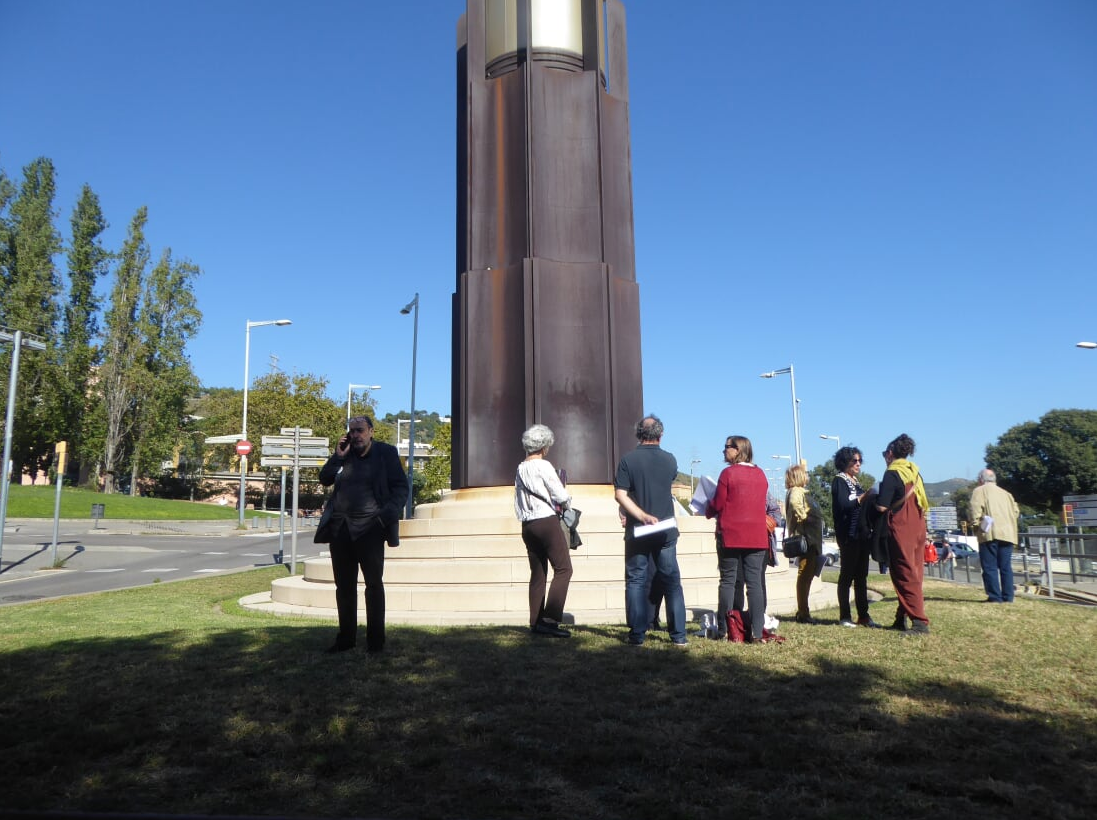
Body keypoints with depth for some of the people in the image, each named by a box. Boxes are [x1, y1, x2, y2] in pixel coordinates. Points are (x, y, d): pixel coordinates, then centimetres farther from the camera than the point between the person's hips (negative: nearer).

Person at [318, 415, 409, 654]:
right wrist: (338, 455, -1)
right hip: (341, 528, 4)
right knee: (344, 585, 10)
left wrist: (389, 514, -14)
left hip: (369, 529, -4)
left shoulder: (386, 453, 1)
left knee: (374, 583, 1)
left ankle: (375, 641, 9)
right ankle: (346, 638, 21)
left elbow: (401, 487, -1)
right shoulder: (345, 454, 12)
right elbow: (325, 479, 13)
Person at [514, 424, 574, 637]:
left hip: (528, 524, 8)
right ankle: (550, 620, -13)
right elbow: (561, 496, -12)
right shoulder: (543, 466, -10)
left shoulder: (520, 469, 12)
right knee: (563, 569, -5)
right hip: (547, 522, -8)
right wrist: (566, 503, 10)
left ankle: (536, 623, 12)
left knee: (537, 573, 11)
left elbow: (518, 503, 15)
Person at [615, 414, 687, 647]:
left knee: (636, 581, 6)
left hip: (637, 532, -1)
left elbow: (620, 494, -14)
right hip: (666, 530, 2)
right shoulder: (670, 460, 0)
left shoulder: (628, 460, -7)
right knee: (672, 582, 9)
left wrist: (642, 516, -15)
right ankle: (678, 635, 11)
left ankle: (637, 635, 6)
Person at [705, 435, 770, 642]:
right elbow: (761, 503, 16)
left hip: (730, 535, -4)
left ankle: (723, 629, 7)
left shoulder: (728, 473, -9)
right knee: (754, 582, 4)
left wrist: (708, 512, 13)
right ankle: (757, 632, 2)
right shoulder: (761, 474, 8)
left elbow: (717, 505, -8)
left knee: (728, 581, 4)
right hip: (756, 537, 4)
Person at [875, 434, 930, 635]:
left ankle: (920, 622, -10)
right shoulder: (914, 472, 12)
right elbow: (922, 503, 17)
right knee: (914, 574, 11)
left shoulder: (892, 473, -11)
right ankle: (902, 618, 18)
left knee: (905, 575, -6)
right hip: (918, 526, 9)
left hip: (901, 529, -9)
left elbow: (881, 506, -17)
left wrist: (874, 496, 3)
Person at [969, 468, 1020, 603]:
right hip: (1008, 534, 6)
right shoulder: (1005, 493, 23)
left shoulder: (979, 491, 5)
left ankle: (995, 597, -6)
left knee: (990, 567, -3)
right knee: (1006, 567, 9)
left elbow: (976, 510, -10)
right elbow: (1016, 511, 17)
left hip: (990, 533, -6)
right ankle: (1008, 597, 7)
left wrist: (976, 524, -4)